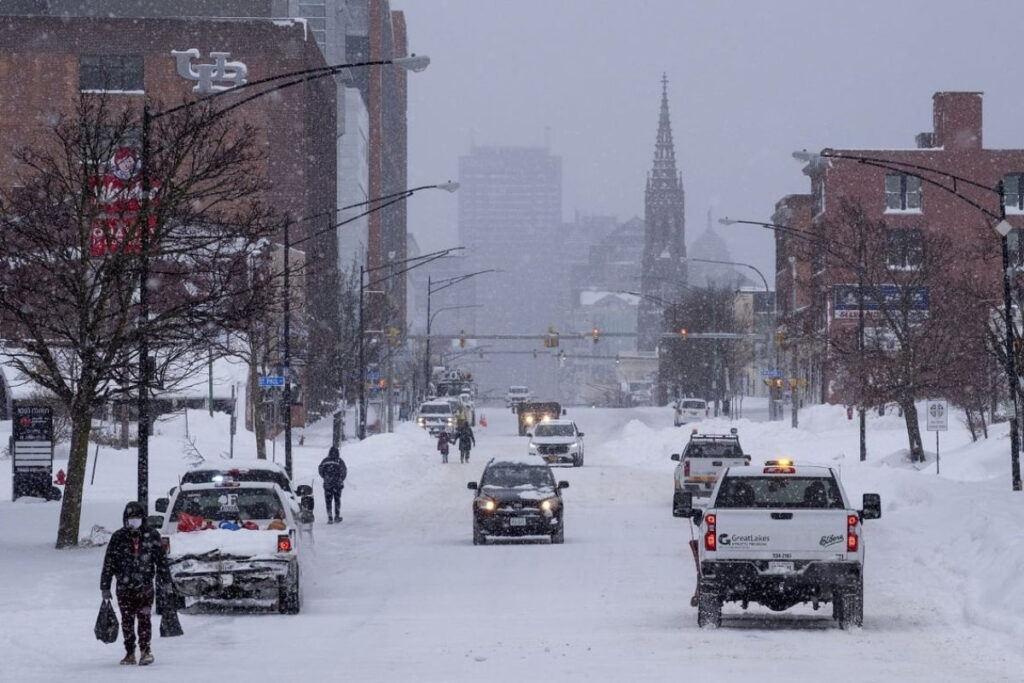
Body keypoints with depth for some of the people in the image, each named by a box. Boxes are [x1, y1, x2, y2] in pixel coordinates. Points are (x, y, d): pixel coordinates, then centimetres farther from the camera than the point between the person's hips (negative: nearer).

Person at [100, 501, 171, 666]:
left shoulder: (152, 536, 2)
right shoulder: (118, 537, 0)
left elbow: (161, 559, 8)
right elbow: (109, 563, 2)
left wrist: (165, 581, 5)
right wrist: (105, 586, 1)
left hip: (145, 585, -1)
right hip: (124, 586, 1)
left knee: (144, 617, -8)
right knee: (127, 620, 5)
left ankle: (145, 650, -1)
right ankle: (130, 653, 13)